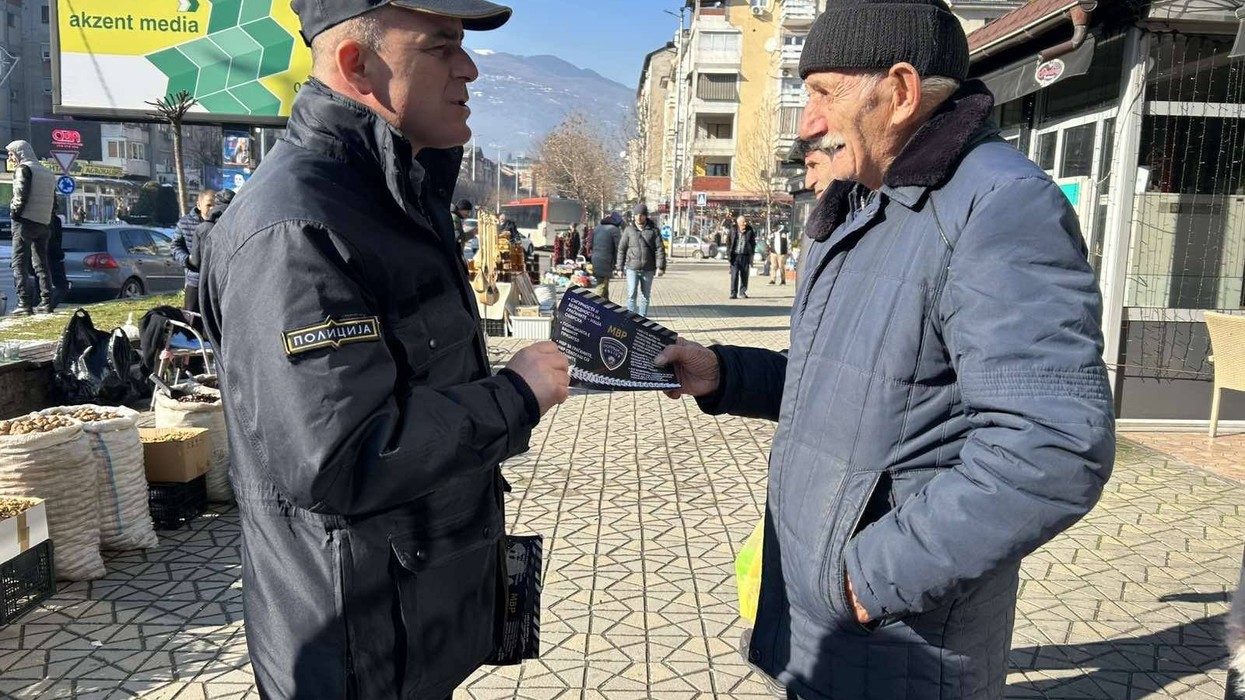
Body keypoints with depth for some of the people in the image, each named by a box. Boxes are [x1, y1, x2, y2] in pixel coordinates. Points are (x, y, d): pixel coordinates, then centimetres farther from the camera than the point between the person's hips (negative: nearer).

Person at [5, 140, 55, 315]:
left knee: (18, 263, -6)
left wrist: (14, 211, -3)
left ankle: (24, 304, -13)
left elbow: (21, 195, -17)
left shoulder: (23, 169, -5)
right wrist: (44, 218, 13)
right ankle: (46, 302, 6)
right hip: (43, 223, 7)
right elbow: (53, 199, 17)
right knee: (41, 265, 10)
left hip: (25, 222, -7)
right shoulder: (47, 172, 19)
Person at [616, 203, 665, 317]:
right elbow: (622, 249, 5)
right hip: (632, 268, -1)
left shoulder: (653, 230, 2)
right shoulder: (629, 230, 3)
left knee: (645, 296, 10)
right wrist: (620, 267, 2)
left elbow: (660, 249, -3)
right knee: (631, 295, -8)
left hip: (648, 269, 1)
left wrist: (660, 266, -13)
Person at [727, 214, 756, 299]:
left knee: (744, 275, 5)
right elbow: (728, 241, 8)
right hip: (735, 255, -1)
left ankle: (743, 292, 16)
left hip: (745, 255, 2)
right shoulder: (733, 230, 0)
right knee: (734, 275, -6)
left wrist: (752, 253, 3)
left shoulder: (749, 231, 2)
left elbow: (753, 242, 10)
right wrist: (729, 252, 0)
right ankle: (733, 293, -3)